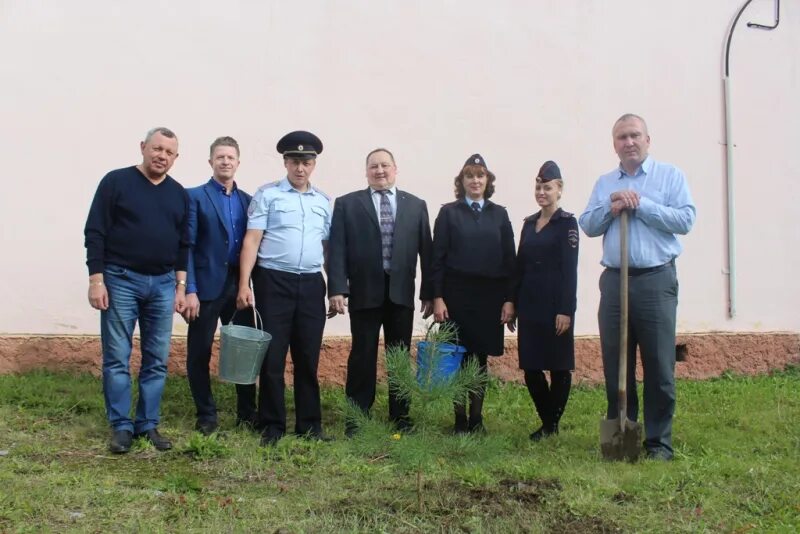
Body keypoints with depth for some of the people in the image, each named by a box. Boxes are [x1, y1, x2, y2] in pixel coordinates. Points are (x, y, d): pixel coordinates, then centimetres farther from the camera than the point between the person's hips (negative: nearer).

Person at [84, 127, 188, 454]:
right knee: (117, 359, 0)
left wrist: (180, 285, 7)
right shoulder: (116, 182, -3)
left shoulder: (178, 194, 10)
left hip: (163, 284, 4)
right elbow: (95, 233, -5)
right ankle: (121, 426, 10)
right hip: (121, 280, -4)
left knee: (157, 360, 6)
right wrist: (96, 279, -11)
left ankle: (148, 424, 16)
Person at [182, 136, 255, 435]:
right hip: (206, 286, -3)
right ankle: (206, 417, 16)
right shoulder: (195, 196, 0)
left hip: (240, 286, 4)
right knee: (199, 354, 3)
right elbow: (187, 246, -6)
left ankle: (247, 413, 19)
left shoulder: (247, 200, 12)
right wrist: (189, 290, -14)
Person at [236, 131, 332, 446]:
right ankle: (272, 425, 12)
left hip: (312, 284, 4)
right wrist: (244, 283, -12)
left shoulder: (323, 202, 13)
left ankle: (309, 424, 18)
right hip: (274, 282, -3)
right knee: (272, 356, 1)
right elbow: (252, 240, -4)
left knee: (308, 357, 8)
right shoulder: (267, 195, 0)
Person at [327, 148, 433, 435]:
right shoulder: (347, 204, 3)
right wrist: (337, 288, -13)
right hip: (364, 292, -2)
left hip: (401, 292, 2)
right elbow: (337, 249, -3)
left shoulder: (416, 205, 9)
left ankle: (400, 416, 20)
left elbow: (425, 250, 6)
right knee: (363, 355, 3)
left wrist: (429, 292, 2)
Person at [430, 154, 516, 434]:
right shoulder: (448, 213, 3)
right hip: (456, 294, -2)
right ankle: (460, 419, 13)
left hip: (490, 295, 2)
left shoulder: (499, 214, 8)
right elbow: (438, 258, -1)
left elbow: (509, 259, 6)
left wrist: (509, 299, -1)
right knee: (458, 358, 3)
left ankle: (477, 418, 19)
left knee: (481, 358, 8)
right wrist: (437, 297, -8)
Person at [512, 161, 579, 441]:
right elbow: (520, 265, 13)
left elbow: (570, 268, -10)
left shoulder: (567, 222, -5)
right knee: (530, 366, 6)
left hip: (555, 302, -6)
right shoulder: (529, 223, 12)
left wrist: (566, 310, -15)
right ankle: (547, 421, 21)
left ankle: (552, 423, 16)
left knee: (558, 365, 5)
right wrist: (513, 303, 10)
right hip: (529, 302, 6)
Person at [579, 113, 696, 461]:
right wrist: (611, 207, -8)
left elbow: (685, 220, -7)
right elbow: (587, 225, 9)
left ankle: (659, 442, 10)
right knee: (615, 366, 8)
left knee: (659, 367, -1)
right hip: (614, 281, 4)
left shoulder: (670, 176, 4)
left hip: (656, 280, -4)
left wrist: (640, 204, -10)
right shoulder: (604, 184, 16)